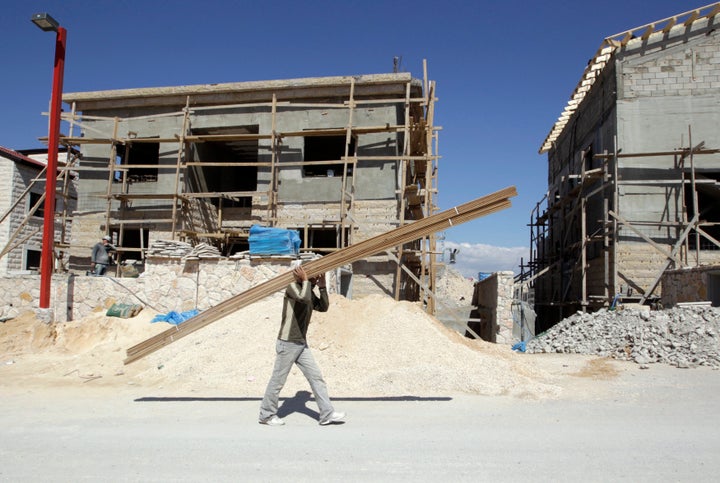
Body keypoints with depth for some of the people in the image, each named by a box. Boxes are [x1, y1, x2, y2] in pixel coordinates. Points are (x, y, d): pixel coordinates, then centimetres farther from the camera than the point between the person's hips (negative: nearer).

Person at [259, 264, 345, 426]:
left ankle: (327, 414, 7)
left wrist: (322, 287, 2)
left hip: (301, 344, 8)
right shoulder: (293, 287, -12)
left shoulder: (310, 292, 14)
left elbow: (323, 307, 10)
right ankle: (266, 415, 18)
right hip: (287, 343, -8)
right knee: (278, 380, 3)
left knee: (316, 377, 4)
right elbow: (304, 298, -30)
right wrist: (305, 280, -17)